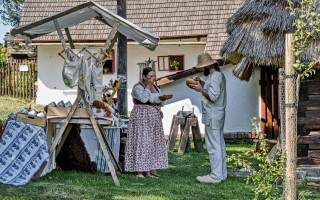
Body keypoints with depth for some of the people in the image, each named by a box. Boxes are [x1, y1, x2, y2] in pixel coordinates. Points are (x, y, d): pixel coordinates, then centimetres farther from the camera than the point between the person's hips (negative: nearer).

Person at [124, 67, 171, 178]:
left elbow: (159, 102, 10)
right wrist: (148, 86, -18)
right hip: (141, 117, -7)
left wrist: (162, 98, -10)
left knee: (153, 142, 5)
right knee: (141, 141, -9)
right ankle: (139, 170, -6)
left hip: (154, 118, 8)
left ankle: (149, 169, 9)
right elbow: (144, 98, -24)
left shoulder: (155, 87, 14)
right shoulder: (138, 87, -7)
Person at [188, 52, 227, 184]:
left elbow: (213, 96, -25)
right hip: (218, 115, 11)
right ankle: (222, 173, 20)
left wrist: (200, 89, -13)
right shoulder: (218, 75, 15)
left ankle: (216, 176, -5)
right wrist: (202, 83, 13)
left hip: (212, 117, -11)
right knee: (219, 145, 13)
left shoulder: (215, 76, -17)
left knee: (213, 146, -7)